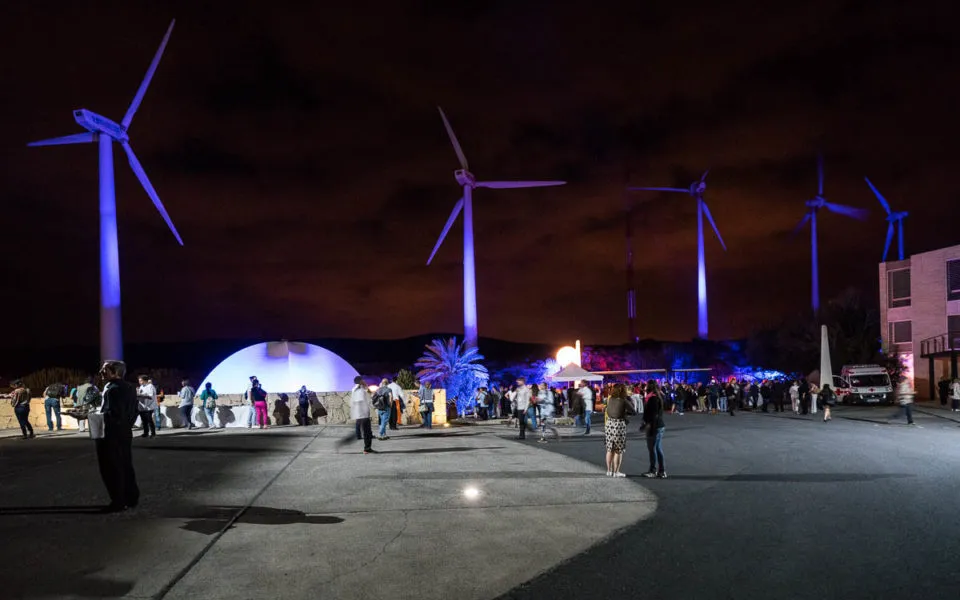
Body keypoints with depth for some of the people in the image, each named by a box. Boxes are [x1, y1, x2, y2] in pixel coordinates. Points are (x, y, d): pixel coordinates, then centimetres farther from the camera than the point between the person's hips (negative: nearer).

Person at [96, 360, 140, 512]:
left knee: (111, 469, 0)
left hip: (110, 435, -9)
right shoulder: (129, 388, 10)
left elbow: (111, 414, -24)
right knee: (125, 466, 14)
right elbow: (134, 412, 13)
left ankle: (118, 502, 4)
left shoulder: (112, 389, -17)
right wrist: (127, 425, 16)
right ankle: (131, 498, 19)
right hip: (124, 433, 9)